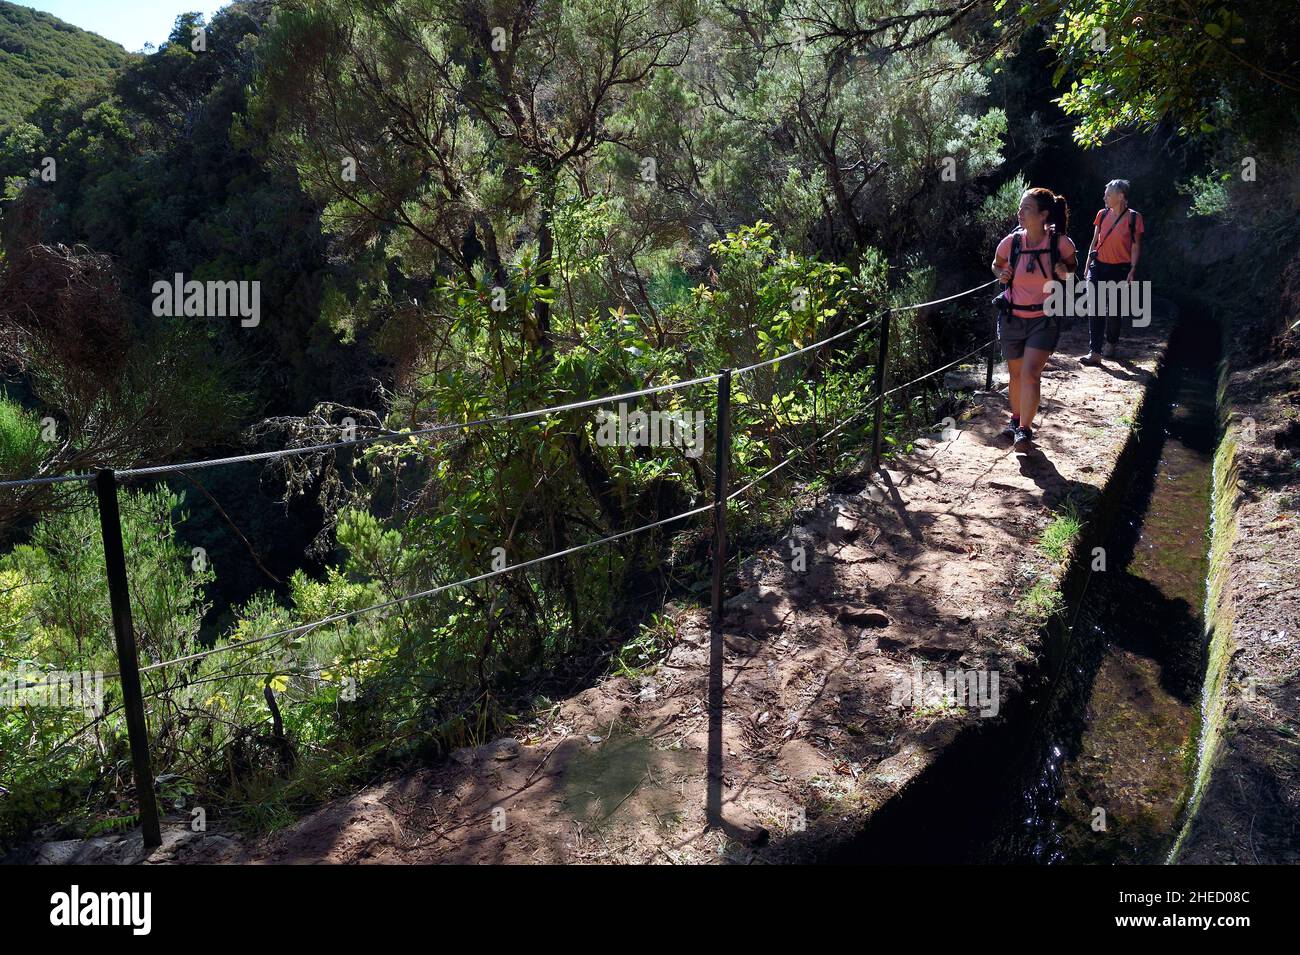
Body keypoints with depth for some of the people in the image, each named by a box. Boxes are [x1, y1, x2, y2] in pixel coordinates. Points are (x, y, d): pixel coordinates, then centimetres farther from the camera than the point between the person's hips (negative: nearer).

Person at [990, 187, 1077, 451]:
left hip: (1044, 319, -3)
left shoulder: (1061, 243, -14)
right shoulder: (1011, 242, -9)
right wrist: (1002, 274, -10)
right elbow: (996, 265, 13)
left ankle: (1024, 430, -11)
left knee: (1030, 373, -17)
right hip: (1012, 318, 3)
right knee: (1016, 374, 15)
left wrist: (1065, 273, -15)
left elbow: (1071, 267, 8)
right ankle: (1016, 419, 36)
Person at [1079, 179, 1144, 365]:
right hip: (1099, 266, 3)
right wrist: (1088, 264, 9)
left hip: (1120, 269, -2)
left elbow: (1136, 246, -2)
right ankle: (1095, 352, -12)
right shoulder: (1102, 214, 5)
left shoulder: (1133, 217, -5)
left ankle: (1111, 343, 33)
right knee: (1095, 308, -9)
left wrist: (1132, 270, -9)